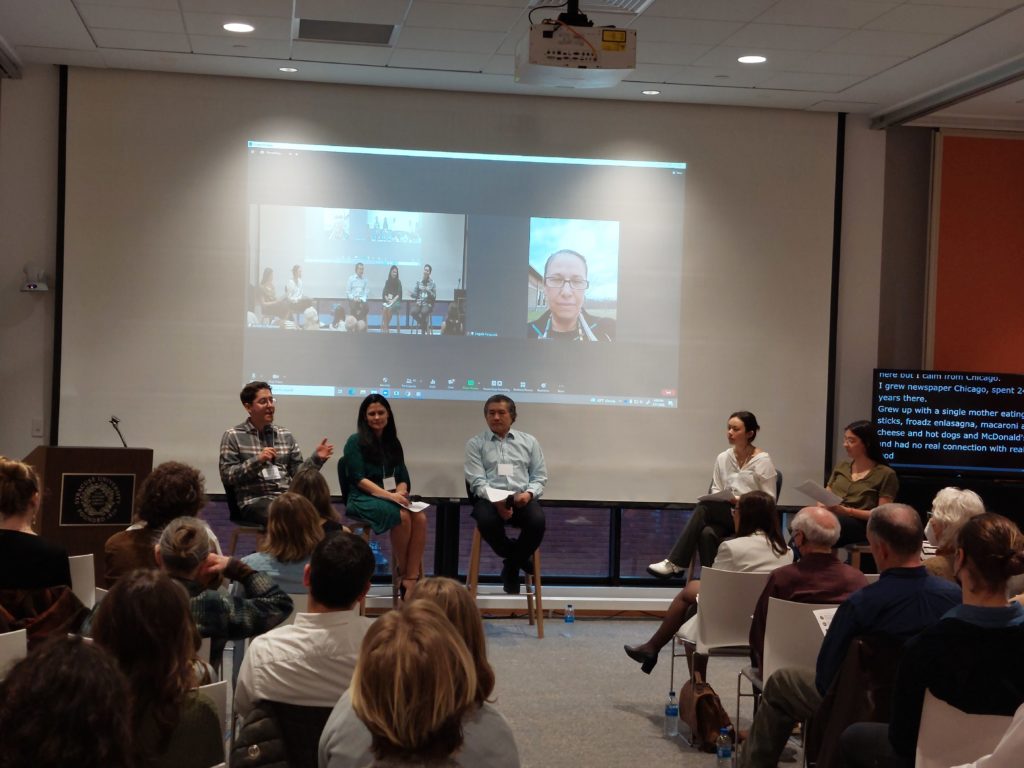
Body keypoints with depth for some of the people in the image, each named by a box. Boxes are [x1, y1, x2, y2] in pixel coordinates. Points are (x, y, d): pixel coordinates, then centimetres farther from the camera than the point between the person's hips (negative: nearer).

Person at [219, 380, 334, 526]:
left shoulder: (285, 435, 18)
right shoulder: (233, 436, 5)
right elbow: (226, 476, -3)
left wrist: (316, 458, -2)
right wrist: (257, 461, -14)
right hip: (255, 500, -4)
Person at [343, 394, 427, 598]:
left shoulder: (393, 443, 20)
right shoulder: (355, 442, 4)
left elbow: (403, 478, 15)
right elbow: (359, 479, -7)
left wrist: (400, 492, -10)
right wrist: (389, 495, -18)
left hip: (393, 498, 5)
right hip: (363, 499, -5)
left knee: (420, 517, -28)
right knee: (403, 516, -33)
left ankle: (412, 578, -31)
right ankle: (402, 572, -15)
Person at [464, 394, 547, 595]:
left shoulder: (529, 441, 17)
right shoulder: (475, 443, 11)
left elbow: (540, 477, 13)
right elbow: (477, 481, -1)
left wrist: (529, 493, -10)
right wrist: (497, 501, -20)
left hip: (522, 498, 1)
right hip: (489, 498, -1)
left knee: (537, 521, -33)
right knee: (486, 520, -37)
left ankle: (511, 566, -5)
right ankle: (519, 557, -5)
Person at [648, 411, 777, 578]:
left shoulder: (763, 461, -3)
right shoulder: (723, 458, 11)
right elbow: (716, 491, 16)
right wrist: (718, 499, -8)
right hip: (725, 516, 4)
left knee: (705, 506, -29)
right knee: (707, 533, -33)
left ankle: (676, 564, -29)